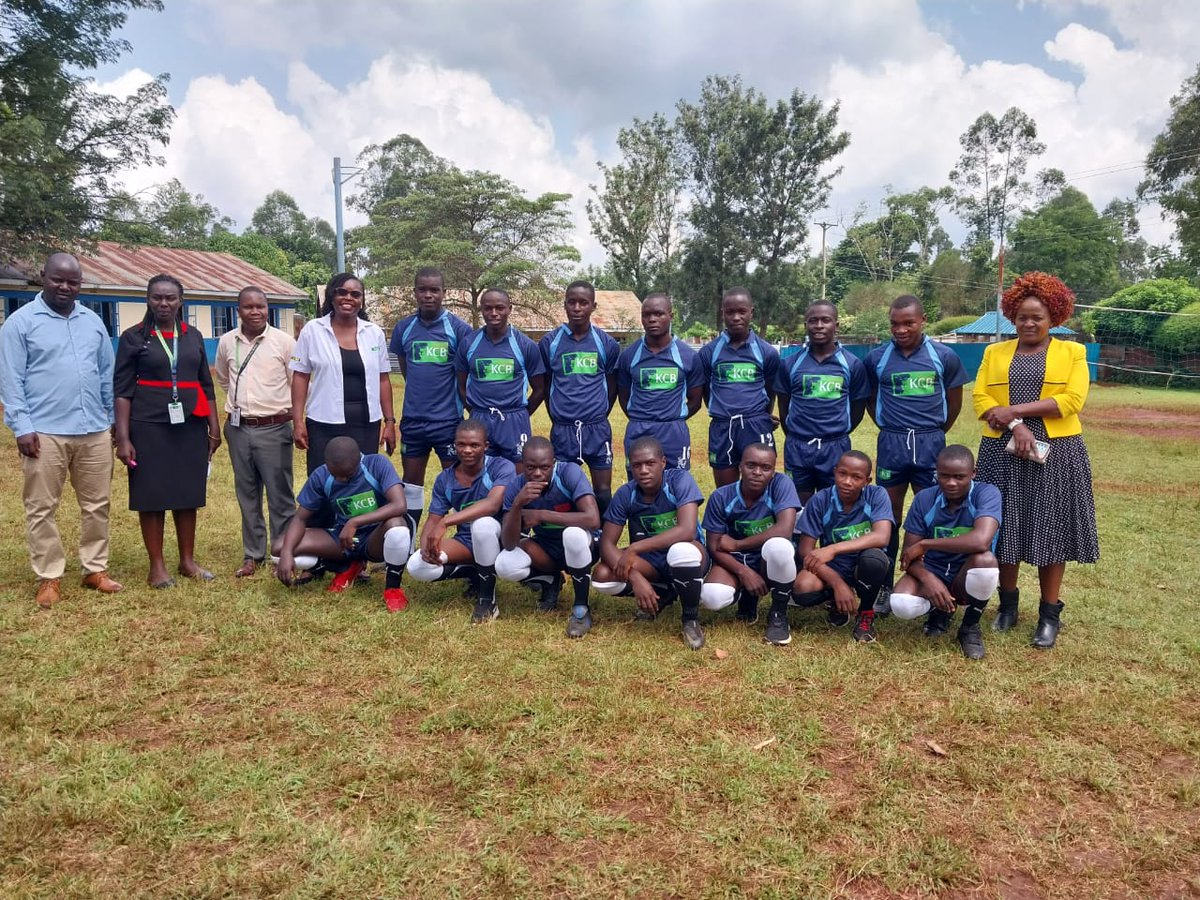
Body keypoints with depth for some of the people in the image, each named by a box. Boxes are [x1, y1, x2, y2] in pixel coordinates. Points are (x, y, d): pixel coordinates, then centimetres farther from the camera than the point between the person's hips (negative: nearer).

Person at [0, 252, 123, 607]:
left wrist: (115, 419, 13)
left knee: (97, 505, 10)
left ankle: (95, 569, 22)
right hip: (45, 433, -4)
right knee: (42, 510, 4)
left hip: (95, 432, 4)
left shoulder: (93, 321, 11)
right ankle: (49, 578, 15)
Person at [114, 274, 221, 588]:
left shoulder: (193, 336, 10)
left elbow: (206, 385, 13)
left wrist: (214, 427, 9)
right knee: (152, 495, 2)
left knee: (188, 494, 8)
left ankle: (187, 560, 19)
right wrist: (123, 438, -10)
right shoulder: (134, 337, -1)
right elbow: (122, 390, -4)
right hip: (149, 426, -3)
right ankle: (157, 566, 12)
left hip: (190, 426, 3)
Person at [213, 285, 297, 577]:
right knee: (247, 495, 12)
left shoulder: (284, 341, -6)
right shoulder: (227, 342, 4)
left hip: (274, 429, -4)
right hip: (238, 429, 4)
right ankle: (253, 554, 23)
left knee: (280, 495, 2)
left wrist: (297, 420, 1)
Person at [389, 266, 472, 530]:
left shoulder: (459, 328, -6)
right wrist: (422, 393, 10)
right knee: (411, 482, 13)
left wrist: (469, 410, 1)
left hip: (449, 420, -3)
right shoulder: (403, 328, 4)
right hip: (412, 420, 4)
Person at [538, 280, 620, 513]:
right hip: (562, 430, 0)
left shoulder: (606, 344, 1)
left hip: (597, 430, 0)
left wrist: (598, 416, 12)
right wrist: (559, 420, 10)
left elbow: (612, 386, 11)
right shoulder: (549, 342, 0)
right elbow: (546, 387, 10)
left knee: (603, 492, 5)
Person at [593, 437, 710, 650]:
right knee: (602, 576, -22)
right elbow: (606, 543, -14)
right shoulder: (625, 494, -12)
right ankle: (663, 594, 6)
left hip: (687, 556, -4)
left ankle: (691, 618, -12)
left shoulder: (680, 479, -21)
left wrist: (634, 548, -34)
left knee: (682, 550, -40)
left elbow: (687, 531, -34)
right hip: (650, 560, 4)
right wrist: (635, 577, -31)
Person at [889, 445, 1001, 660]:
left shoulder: (987, 493, -18)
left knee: (985, 560, -36)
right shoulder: (924, 499, -8)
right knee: (901, 605, -30)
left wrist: (925, 544, -27)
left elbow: (981, 541, -37)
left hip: (968, 578, -1)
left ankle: (970, 627, -6)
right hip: (932, 572, 2)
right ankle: (940, 609, 10)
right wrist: (928, 579, -29)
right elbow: (909, 554, -7)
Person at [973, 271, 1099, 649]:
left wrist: (1014, 410, -13)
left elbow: (1071, 400, -9)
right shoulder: (994, 352, 10)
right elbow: (980, 398, -1)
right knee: (1005, 528, 6)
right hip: (1003, 452, 2)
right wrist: (1015, 427, -17)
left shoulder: (1072, 352, 5)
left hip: (1056, 453, -2)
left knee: (1051, 530, 2)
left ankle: (1050, 614, 13)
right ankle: (1007, 604, 22)